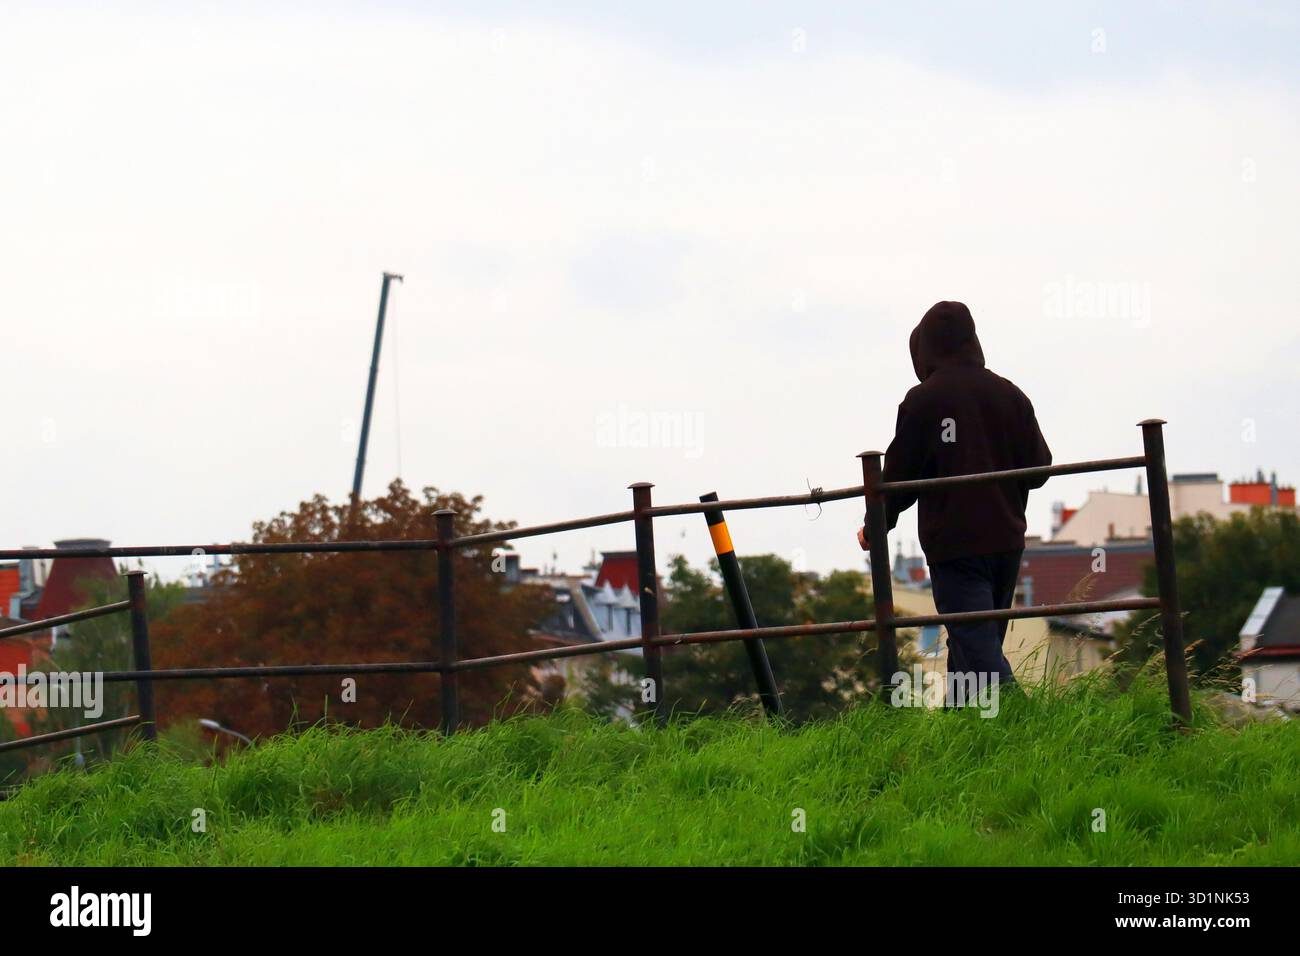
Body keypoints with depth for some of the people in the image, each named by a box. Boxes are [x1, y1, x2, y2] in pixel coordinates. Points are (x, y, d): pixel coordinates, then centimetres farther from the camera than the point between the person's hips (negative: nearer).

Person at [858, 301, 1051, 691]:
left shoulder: (922, 401, -8)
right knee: (978, 642, 16)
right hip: (1006, 540, 6)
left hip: (953, 544, -6)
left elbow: (899, 474, -5)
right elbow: (1039, 467, 7)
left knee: (977, 646, -9)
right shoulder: (1010, 395, 6)